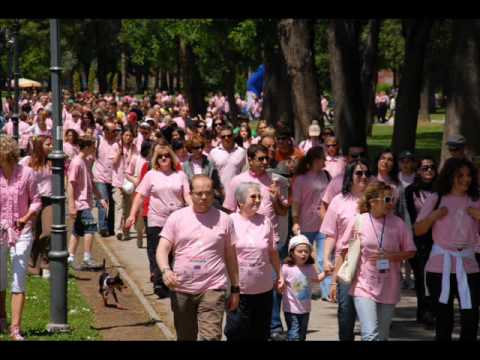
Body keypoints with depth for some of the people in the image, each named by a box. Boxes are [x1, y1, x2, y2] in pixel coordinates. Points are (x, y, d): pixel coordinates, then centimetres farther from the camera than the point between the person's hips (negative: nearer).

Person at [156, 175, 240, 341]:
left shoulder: (224, 220, 4)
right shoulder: (176, 218, 3)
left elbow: (230, 257, 10)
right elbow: (162, 249, -2)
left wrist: (235, 289, 11)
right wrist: (165, 270, -22)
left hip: (213, 289, -2)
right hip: (181, 290, 2)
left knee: (211, 336, -15)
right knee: (185, 337, 11)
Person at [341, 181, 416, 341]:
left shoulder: (398, 223, -1)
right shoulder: (358, 222, -4)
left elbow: (410, 252, 6)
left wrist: (389, 255, -12)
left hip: (388, 288, 2)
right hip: (364, 285, -2)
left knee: (382, 336, 10)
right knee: (370, 335, -17)